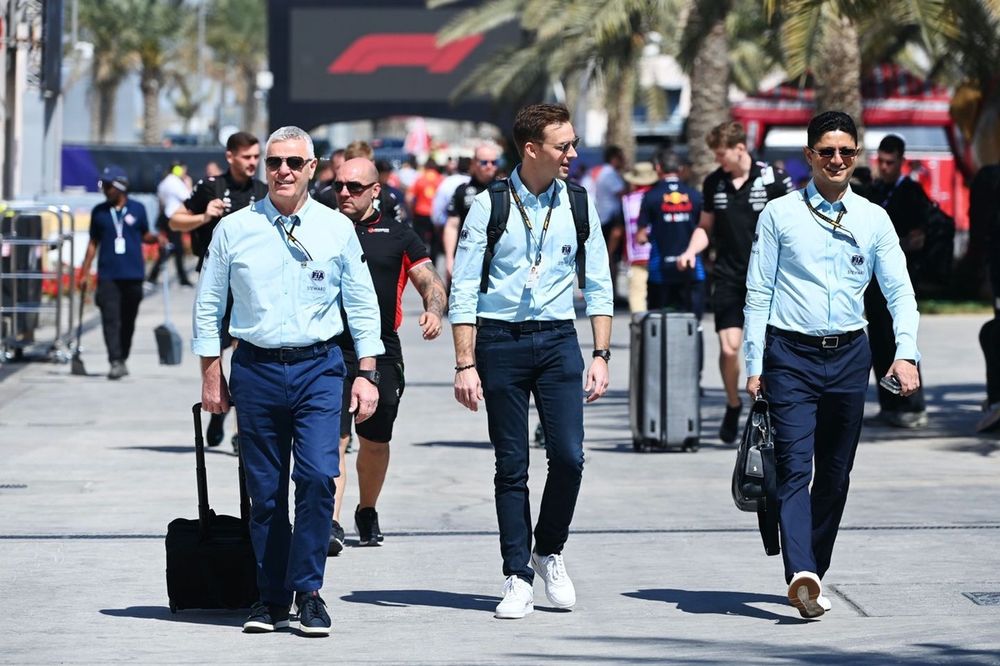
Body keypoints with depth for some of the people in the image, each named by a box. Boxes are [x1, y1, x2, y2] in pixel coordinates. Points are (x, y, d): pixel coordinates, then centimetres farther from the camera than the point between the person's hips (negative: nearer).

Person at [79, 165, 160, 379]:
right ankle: (115, 362, -15)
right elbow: (94, 242, 11)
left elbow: (144, 235, 12)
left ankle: (123, 359, 24)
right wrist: (85, 271, 8)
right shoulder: (99, 212, 6)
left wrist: (156, 238, -10)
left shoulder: (137, 209, 4)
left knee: (128, 320, 9)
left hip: (132, 274, 0)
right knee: (110, 319, -11)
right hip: (108, 275, 0)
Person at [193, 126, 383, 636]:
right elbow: (208, 306, 9)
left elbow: (362, 304, 9)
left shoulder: (337, 229, 4)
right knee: (264, 490, 3)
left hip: (319, 368, -1)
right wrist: (211, 376, 5)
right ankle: (271, 598, 12)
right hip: (256, 368, 1)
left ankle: (308, 592, -5)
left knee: (318, 476, -16)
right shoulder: (234, 230, 3)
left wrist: (367, 373, 3)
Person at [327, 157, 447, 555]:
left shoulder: (399, 237, 9)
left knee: (375, 443, 13)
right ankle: (330, 526, -22)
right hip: (332, 350, -1)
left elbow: (431, 283, 7)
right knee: (333, 439, -15)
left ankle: (367, 512, 35)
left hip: (382, 353, 1)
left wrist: (433, 310, -14)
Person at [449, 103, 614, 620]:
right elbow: (463, 291, -4)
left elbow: (597, 285, 10)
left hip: (557, 340, 2)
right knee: (511, 465, 2)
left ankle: (549, 551, 16)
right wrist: (465, 363, -9)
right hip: (499, 341, -2)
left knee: (568, 455, -9)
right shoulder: (489, 206, -5)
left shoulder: (578, 204, 5)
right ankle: (518, 577, 9)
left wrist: (601, 355, 2)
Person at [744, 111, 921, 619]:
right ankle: (801, 574, -29)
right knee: (794, 467, -15)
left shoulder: (873, 220, 7)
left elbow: (900, 291, 6)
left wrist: (906, 353, -10)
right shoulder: (779, 215, 1)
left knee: (835, 474, 8)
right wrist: (755, 365, -3)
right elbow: (758, 292, 2)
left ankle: (813, 573, 19)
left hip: (849, 354, 3)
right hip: (791, 353, -3)